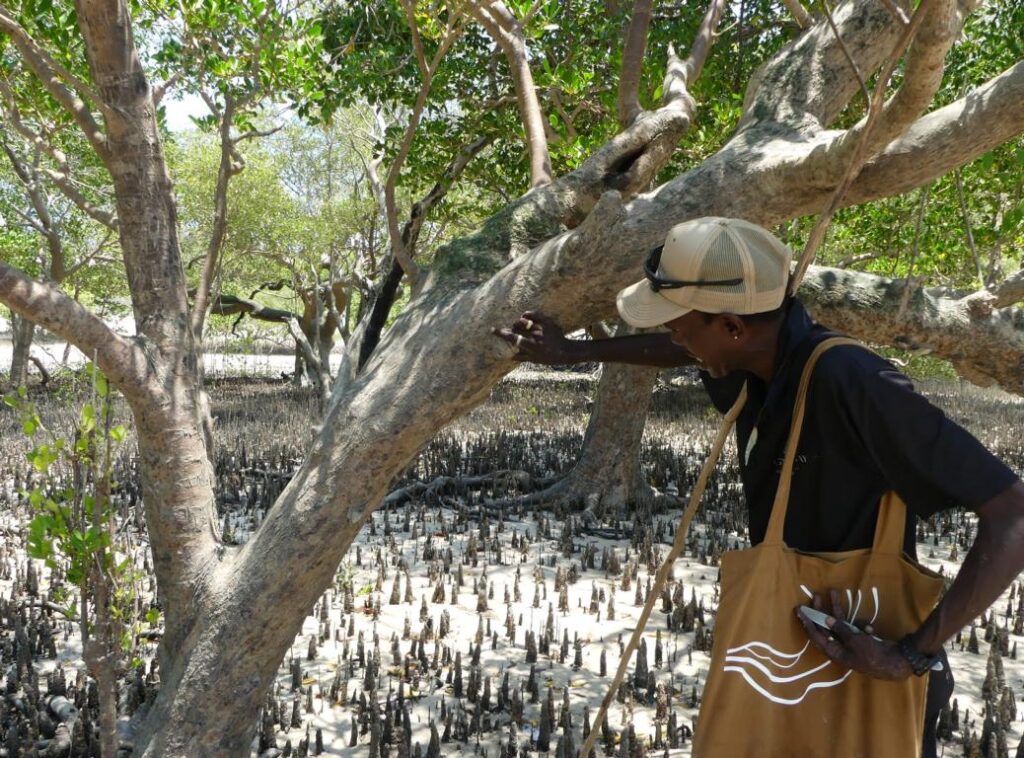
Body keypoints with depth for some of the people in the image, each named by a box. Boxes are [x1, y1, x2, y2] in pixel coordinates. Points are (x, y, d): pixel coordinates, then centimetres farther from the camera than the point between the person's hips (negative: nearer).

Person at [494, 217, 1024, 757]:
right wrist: (573, 352, 25)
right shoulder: (754, 358, -6)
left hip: (868, 684, -7)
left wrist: (915, 655, -30)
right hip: (796, 657, 8)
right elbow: (687, 352, 20)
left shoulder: (850, 383, -30)